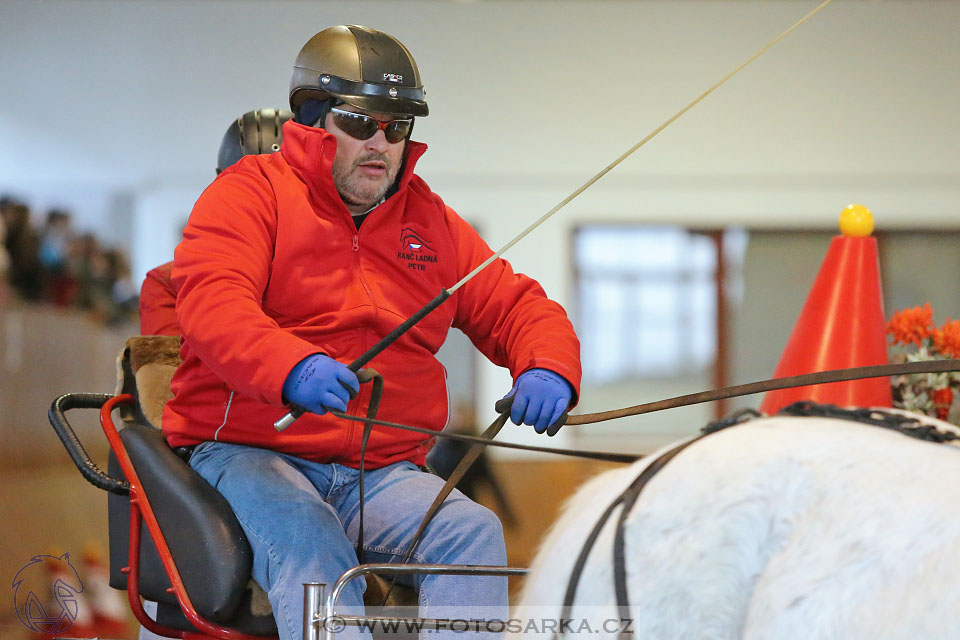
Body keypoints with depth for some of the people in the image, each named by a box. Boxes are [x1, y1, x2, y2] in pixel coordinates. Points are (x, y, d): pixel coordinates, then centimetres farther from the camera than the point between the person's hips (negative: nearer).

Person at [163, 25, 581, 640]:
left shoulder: (432, 222, 20)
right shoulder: (250, 192, 3)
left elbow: (515, 307, 20)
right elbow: (212, 302, -14)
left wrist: (548, 372, -7)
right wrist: (293, 368, -37)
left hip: (380, 472, 5)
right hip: (247, 453, -4)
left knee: (474, 532, -25)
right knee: (309, 547, -35)